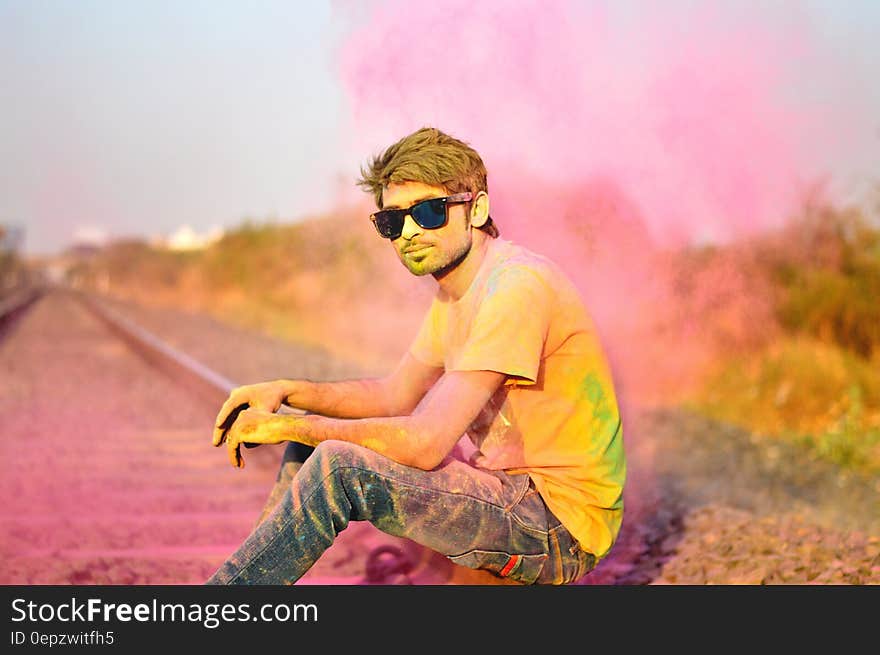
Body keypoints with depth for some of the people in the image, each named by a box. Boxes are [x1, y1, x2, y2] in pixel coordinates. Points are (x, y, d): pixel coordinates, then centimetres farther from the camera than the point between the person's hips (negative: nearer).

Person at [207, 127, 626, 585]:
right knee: (314, 439, 11)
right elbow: (396, 396, 19)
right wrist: (287, 392, 3)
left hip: (560, 522, -10)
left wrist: (287, 426, -16)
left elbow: (426, 441, -26)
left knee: (339, 468, -24)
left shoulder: (517, 285, -21)